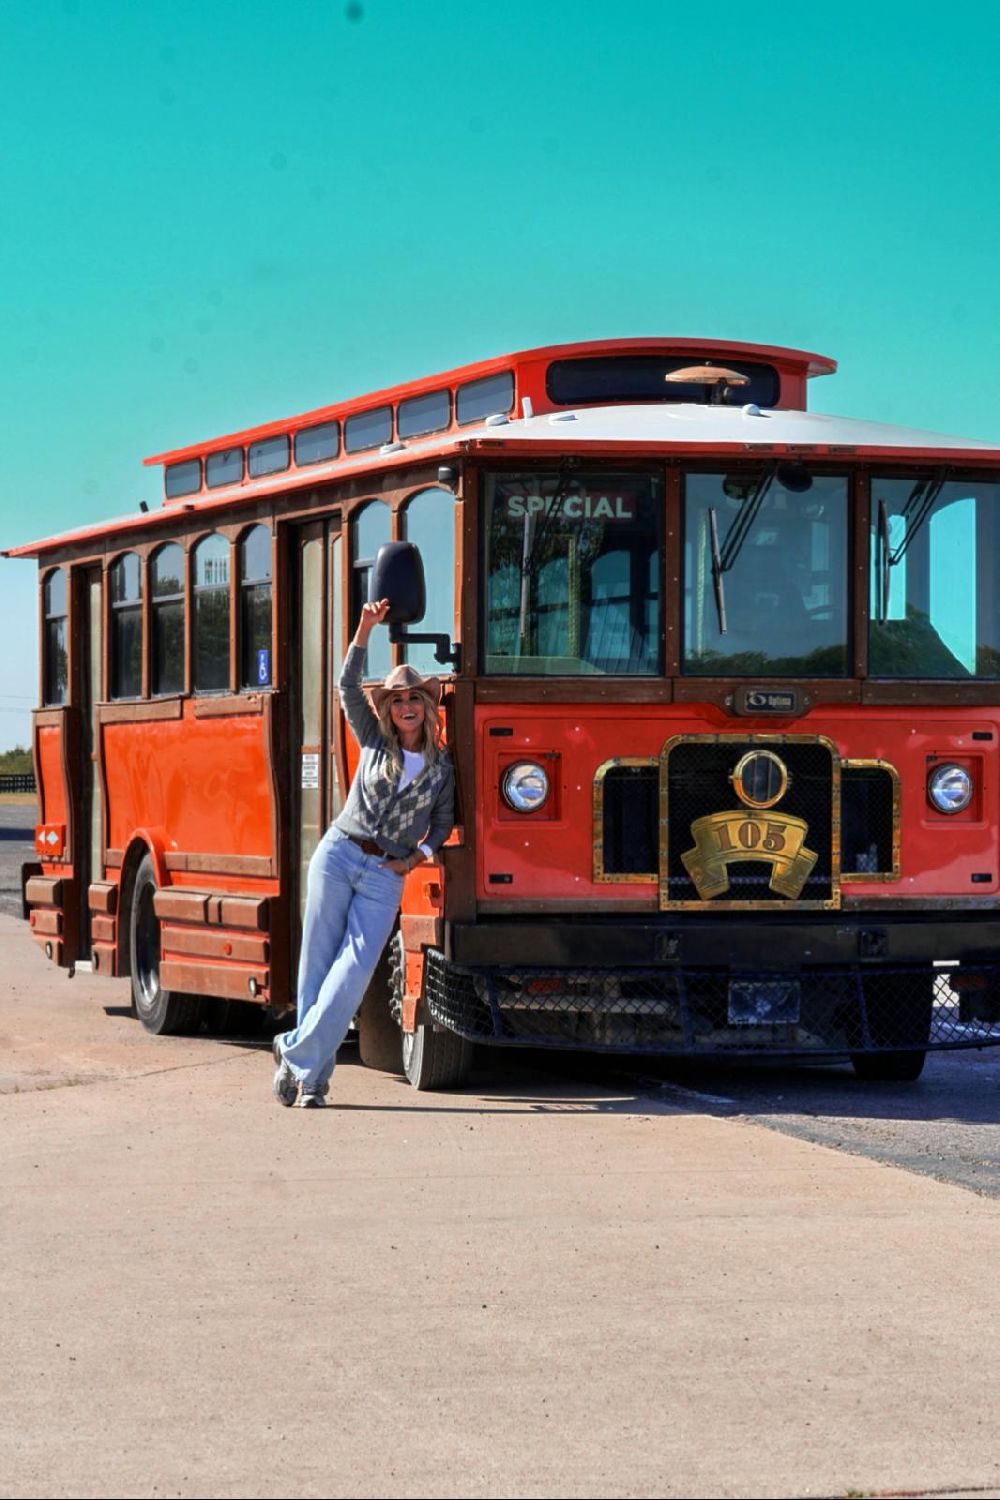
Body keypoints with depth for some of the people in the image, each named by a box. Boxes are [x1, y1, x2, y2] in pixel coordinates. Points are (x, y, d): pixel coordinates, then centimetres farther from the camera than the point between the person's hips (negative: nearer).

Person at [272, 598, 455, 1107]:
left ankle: (297, 1054, -9)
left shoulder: (442, 766, 8)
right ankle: (313, 1073, 5)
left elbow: (443, 820, 17)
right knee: (318, 963, -2)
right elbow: (348, 686, -1)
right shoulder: (374, 741, 7)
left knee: (354, 969, -15)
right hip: (338, 854, 0)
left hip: (386, 876, 0)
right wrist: (365, 630, -12)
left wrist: (419, 855, -1)